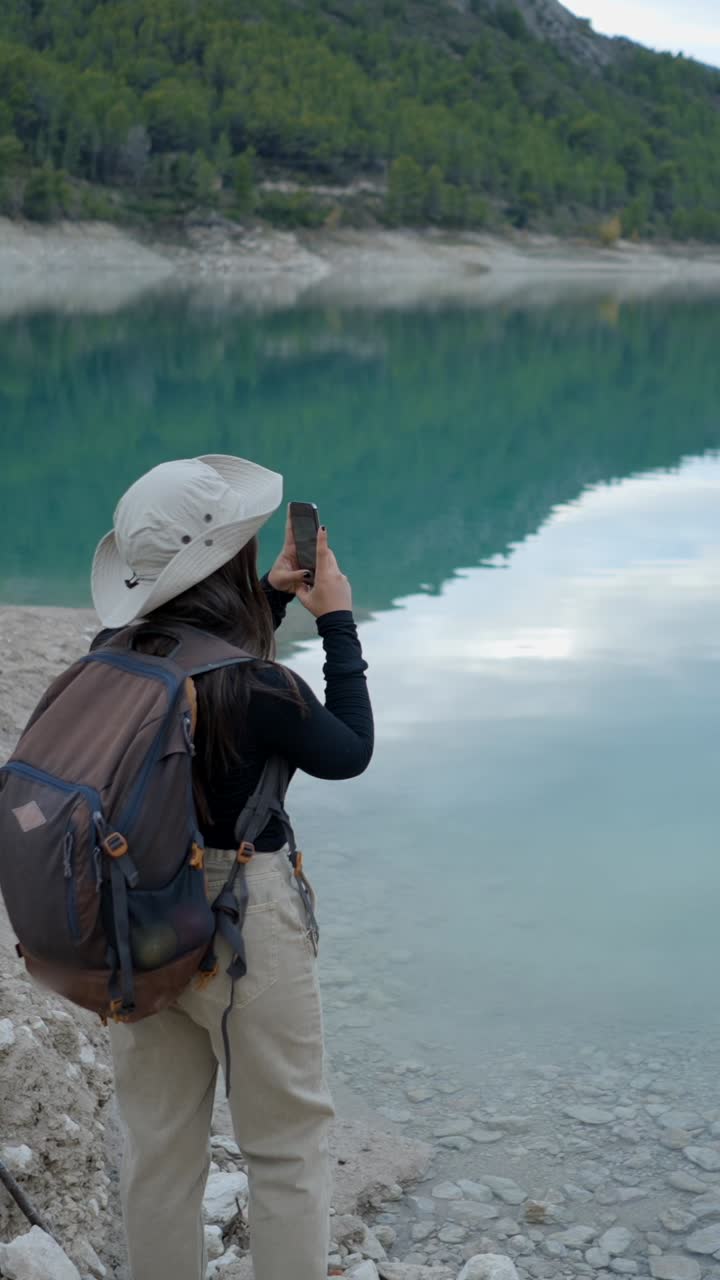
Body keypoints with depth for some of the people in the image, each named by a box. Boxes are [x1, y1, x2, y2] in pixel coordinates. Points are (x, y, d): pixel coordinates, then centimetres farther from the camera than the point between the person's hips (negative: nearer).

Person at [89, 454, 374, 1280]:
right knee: (287, 1147, 13)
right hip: (242, 928, -6)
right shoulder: (259, 692, -24)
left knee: (159, 1145, 19)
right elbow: (350, 753, -4)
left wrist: (272, 598, 12)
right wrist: (337, 622, 1)